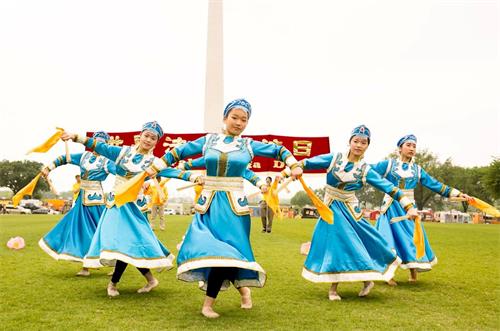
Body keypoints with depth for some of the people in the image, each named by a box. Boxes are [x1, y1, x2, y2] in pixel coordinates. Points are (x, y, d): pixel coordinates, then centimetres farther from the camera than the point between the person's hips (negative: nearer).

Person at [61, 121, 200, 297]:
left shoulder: (153, 162, -2)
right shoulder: (124, 151, 5)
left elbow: (171, 172, -15)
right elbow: (100, 146, 5)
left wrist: (192, 177, -30)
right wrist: (75, 137, -1)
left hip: (129, 204, -2)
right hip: (114, 201, 2)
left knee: (127, 241, -11)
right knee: (123, 242, 0)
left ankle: (113, 283, 10)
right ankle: (150, 279, 13)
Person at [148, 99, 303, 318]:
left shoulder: (249, 145, 6)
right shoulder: (208, 140, 7)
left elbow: (278, 150, 15)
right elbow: (178, 152, 16)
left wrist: (293, 165, 1)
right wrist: (156, 168, 15)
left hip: (234, 205, -1)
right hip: (209, 204, 1)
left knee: (226, 251, -8)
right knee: (218, 251, -6)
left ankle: (208, 304, 8)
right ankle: (242, 287, 20)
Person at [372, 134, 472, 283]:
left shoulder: (417, 169, 9)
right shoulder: (388, 164, -1)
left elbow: (435, 185, 11)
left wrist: (457, 193, 8)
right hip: (391, 207, -3)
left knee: (411, 238, 2)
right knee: (390, 238, -7)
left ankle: (413, 273, 19)